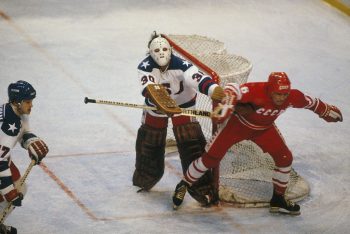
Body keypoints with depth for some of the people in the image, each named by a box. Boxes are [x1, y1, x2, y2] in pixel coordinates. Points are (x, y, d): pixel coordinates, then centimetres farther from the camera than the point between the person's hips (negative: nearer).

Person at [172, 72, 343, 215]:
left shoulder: (292, 97, -22)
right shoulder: (256, 91, -39)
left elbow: (310, 102, -3)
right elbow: (233, 90, -48)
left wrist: (328, 112, 10)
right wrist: (226, 106, -66)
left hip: (263, 129, 5)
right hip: (238, 123, -5)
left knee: (284, 157, -4)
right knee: (210, 158, -6)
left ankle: (278, 200, 14)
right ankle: (183, 186, 16)